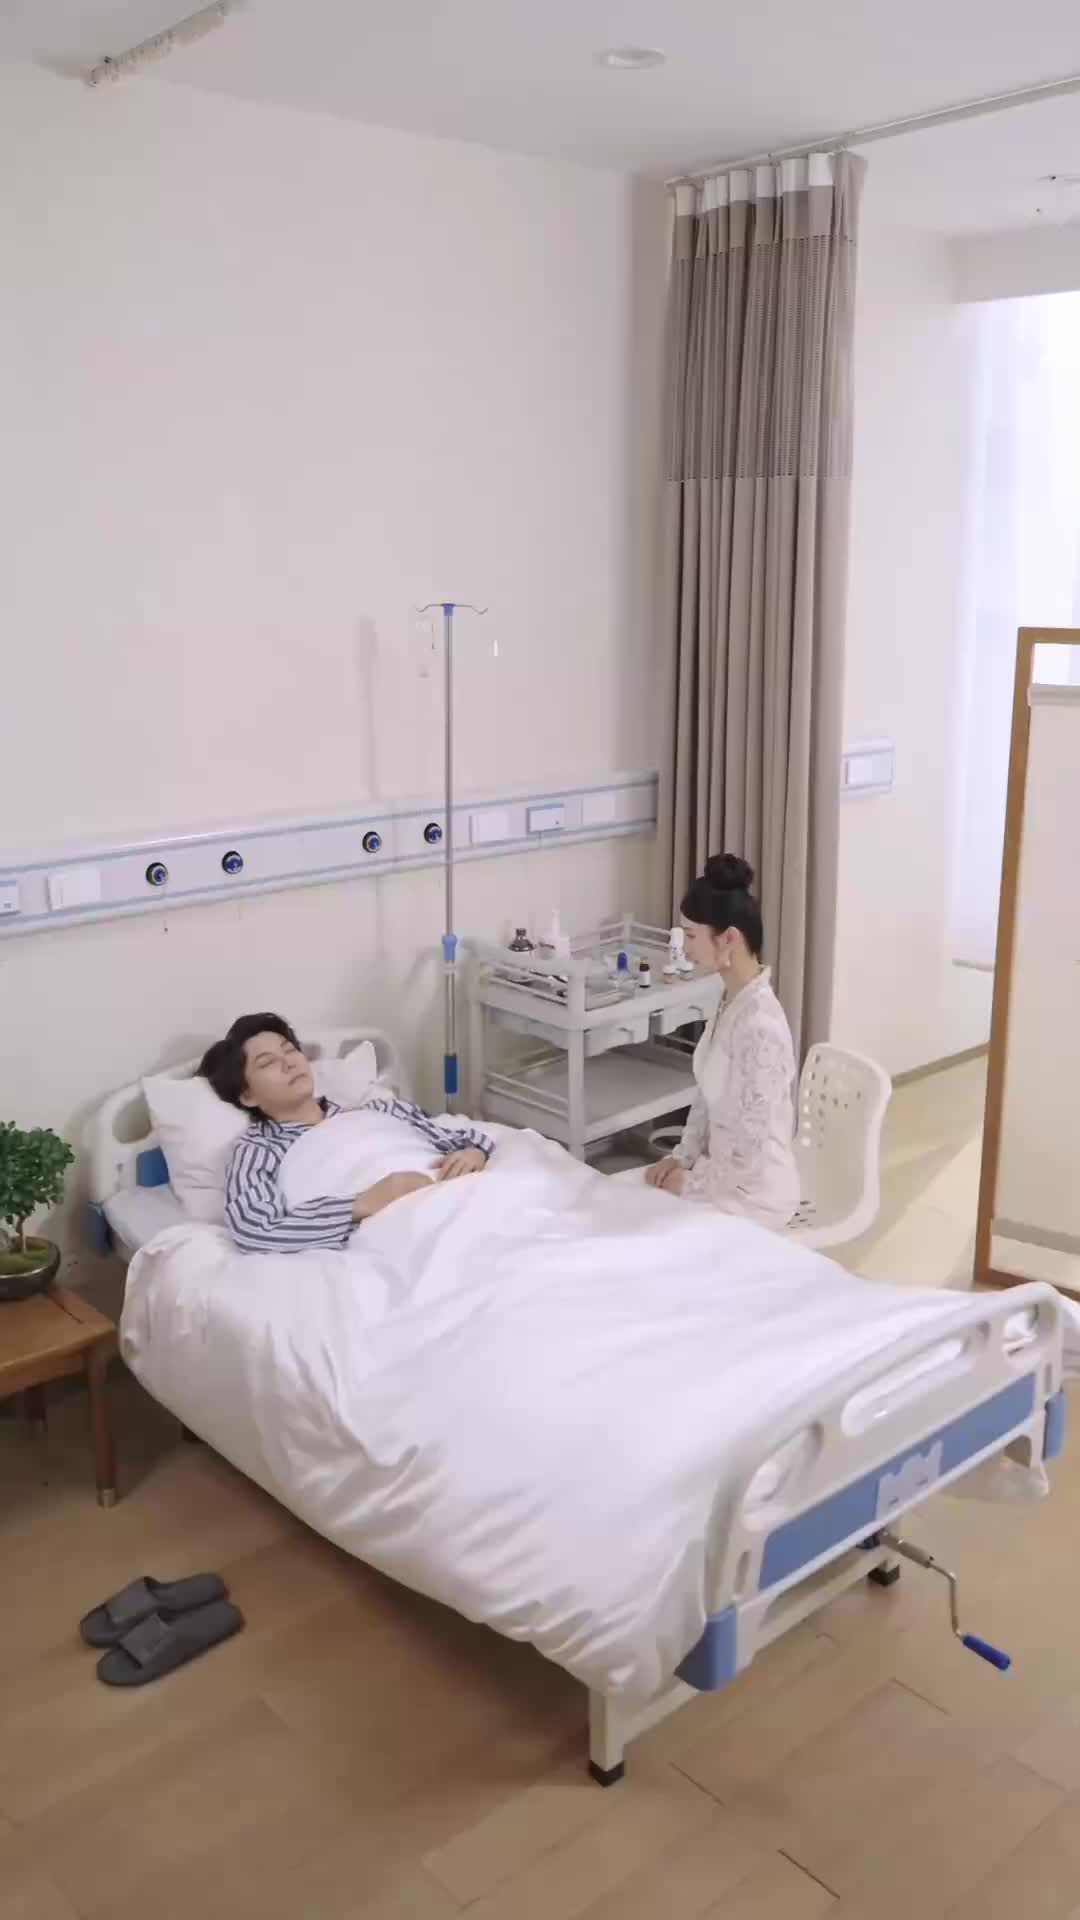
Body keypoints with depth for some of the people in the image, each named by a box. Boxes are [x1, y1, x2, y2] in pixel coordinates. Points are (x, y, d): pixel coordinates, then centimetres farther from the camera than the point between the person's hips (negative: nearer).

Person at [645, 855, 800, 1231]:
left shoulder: (759, 1026, -29)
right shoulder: (732, 1000, 0)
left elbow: (752, 1151, -26)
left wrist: (691, 1183, -14)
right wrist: (682, 1157, 3)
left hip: (754, 1193, -8)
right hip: (725, 1172, 8)